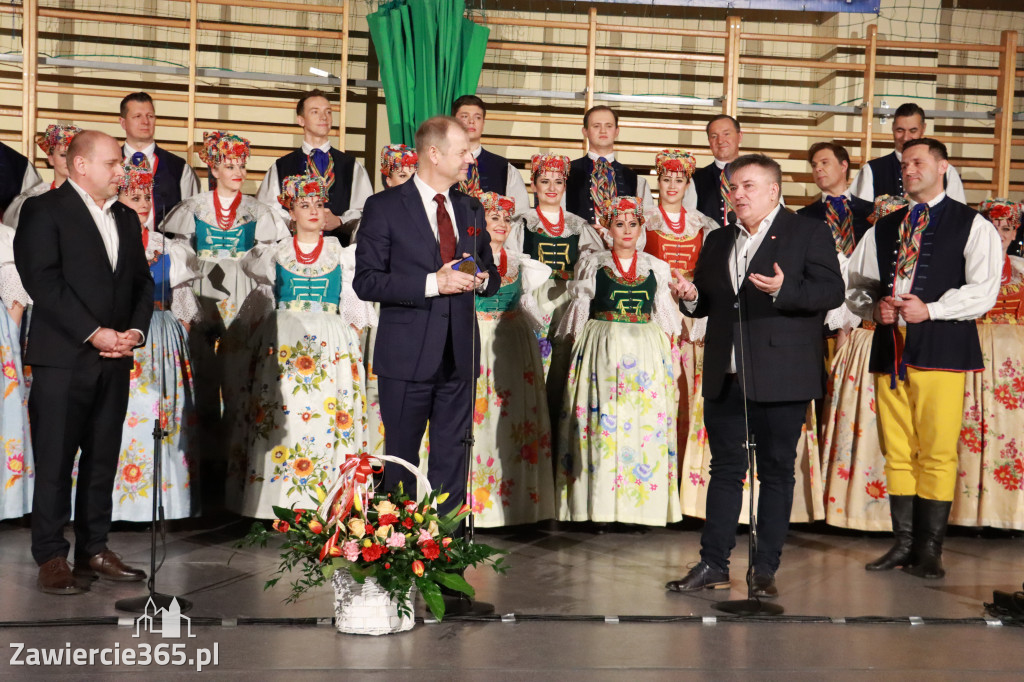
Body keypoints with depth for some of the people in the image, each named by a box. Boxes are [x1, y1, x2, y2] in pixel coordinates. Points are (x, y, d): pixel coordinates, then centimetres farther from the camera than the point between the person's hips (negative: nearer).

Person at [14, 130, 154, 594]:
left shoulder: (126, 218, 18)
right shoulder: (44, 211, -3)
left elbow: (142, 281, 17)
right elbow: (42, 281, -13)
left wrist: (136, 331, 0)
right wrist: (94, 333, -15)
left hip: (114, 360, 6)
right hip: (63, 358, -6)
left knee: (103, 460, 9)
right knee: (55, 461, -2)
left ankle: (93, 550, 18)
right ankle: (51, 558, 5)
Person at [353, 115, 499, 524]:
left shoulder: (472, 210, 13)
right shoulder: (384, 207, -4)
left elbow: (492, 276, 21)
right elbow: (366, 281, -11)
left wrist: (481, 279, -4)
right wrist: (433, 283, -19)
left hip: (460, 356, 5)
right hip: (407, 356, -4)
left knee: (452, 458, 8)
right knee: (401, 459, 6)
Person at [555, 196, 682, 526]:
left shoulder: (656, 268, 13)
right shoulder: (592, 264, 8)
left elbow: (665, 317, 16)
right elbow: (579, 312, 8)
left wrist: (664, 350, 7)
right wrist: (579, 347, -1)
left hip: (646, 352, 2)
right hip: (601, 351, -2)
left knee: (646, 420, -4)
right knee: (602, 423, -8)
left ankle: (643, 506, 1)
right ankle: (601, 507, -4)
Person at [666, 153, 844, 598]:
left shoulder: (809, 234, 1)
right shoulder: (718, 242, 18)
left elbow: (832, 290, -9)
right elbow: (707, 301, 23)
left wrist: (783, 290, -25)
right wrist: (691, 298, 0)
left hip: (779, 378, -5)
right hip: (725, 377, 5)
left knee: (776, 472, 3)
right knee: (725, 469, 8)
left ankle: (765, 569, 11)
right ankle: (713, 564, 14)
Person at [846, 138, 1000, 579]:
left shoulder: (972, 226, 5)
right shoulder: (883, 229, 19)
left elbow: (982, 291, -5)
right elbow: (855, 283, 19)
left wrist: (929, 310, -15)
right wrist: (873, 306, -1)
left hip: (940, 349, -4)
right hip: (889, 349, 5)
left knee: (937, 453, -6)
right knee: (897, 453, 7)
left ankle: (930, 549, 2)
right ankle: (903, 543, 15)